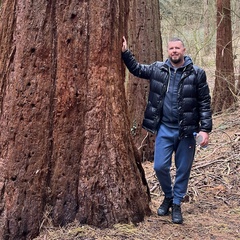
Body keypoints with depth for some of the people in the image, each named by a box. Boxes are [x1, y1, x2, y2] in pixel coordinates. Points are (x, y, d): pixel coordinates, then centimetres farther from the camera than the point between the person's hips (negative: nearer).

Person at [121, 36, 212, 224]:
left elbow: (204, 103, -4)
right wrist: (125, 52, 5)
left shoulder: (197, 73, -5)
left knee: (183, 170, 8)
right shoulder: (158, 69, 2)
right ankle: (168, 196, 30)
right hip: (164, 128, 2)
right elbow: (136, 69, 18)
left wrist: (205, 128, -10)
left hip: (186, 130, -2)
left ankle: (177, 204, 26)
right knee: (160, 167, 3)